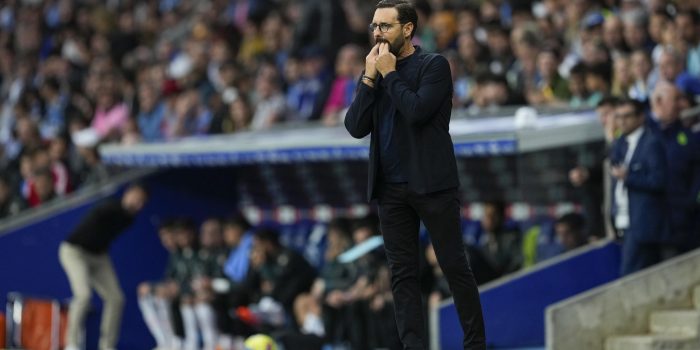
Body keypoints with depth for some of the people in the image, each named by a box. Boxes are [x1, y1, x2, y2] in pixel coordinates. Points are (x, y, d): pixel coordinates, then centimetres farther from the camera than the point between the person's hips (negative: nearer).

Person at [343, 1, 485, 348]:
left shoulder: (434, 65, -4)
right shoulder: (375, 72, 11)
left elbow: (417, 112, -20)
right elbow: (356, 128, 2)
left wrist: (389, 74, -10)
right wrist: (370, 77, -4)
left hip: (431, 184, -5)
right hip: (391, 188, 5)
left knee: (454, 266, 0)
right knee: (403, 272, 3)